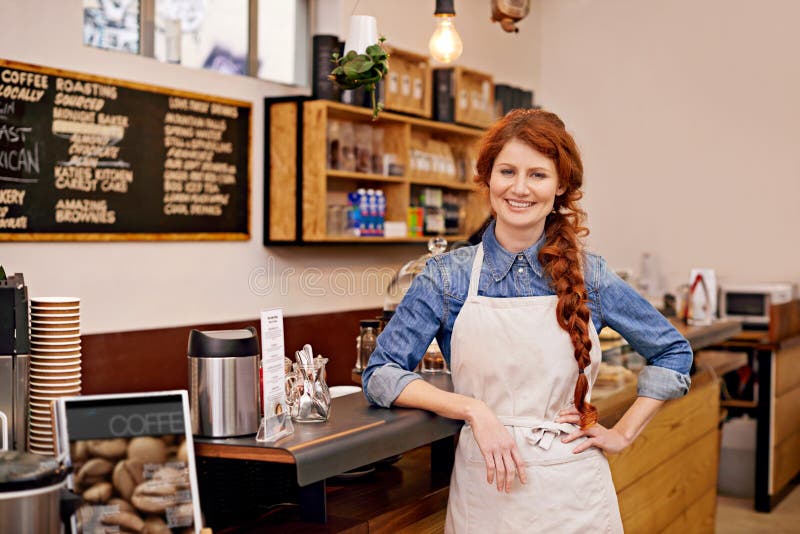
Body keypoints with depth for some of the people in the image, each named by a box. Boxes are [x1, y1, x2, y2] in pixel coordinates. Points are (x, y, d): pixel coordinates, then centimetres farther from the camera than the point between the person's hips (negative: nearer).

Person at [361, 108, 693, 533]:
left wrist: (623, 433, 4)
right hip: (483, 491, 0)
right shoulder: (448, 276, -4)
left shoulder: (590, 277, -2)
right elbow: (380, 374, -7)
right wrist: (473, 410, -18)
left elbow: (674, 352, 11)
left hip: (573, 493, 1)